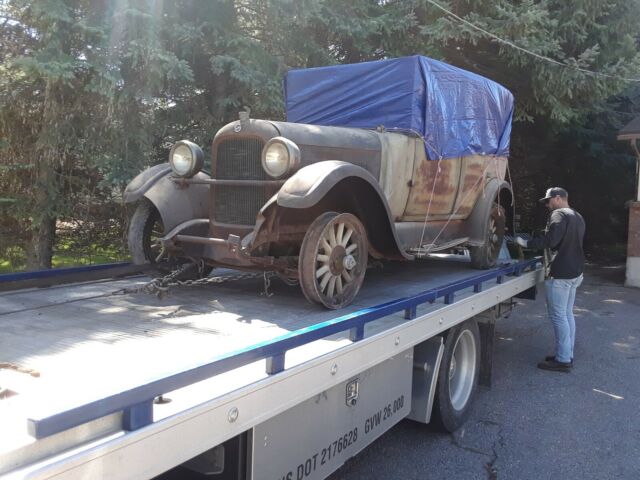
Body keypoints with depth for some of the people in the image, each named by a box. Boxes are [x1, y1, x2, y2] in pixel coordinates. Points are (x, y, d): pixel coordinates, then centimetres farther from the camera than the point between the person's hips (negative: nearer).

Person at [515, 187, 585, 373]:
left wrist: (526, 243, -18)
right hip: (575, 272, 10)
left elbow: (550, 240, -25)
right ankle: (567, 355, 19)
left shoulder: (559, 214, -13)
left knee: (558, 316, -6)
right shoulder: (577, 217, 19)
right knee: (567, 314, 14)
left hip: (560, 274, -10)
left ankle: (563, 360, -4)